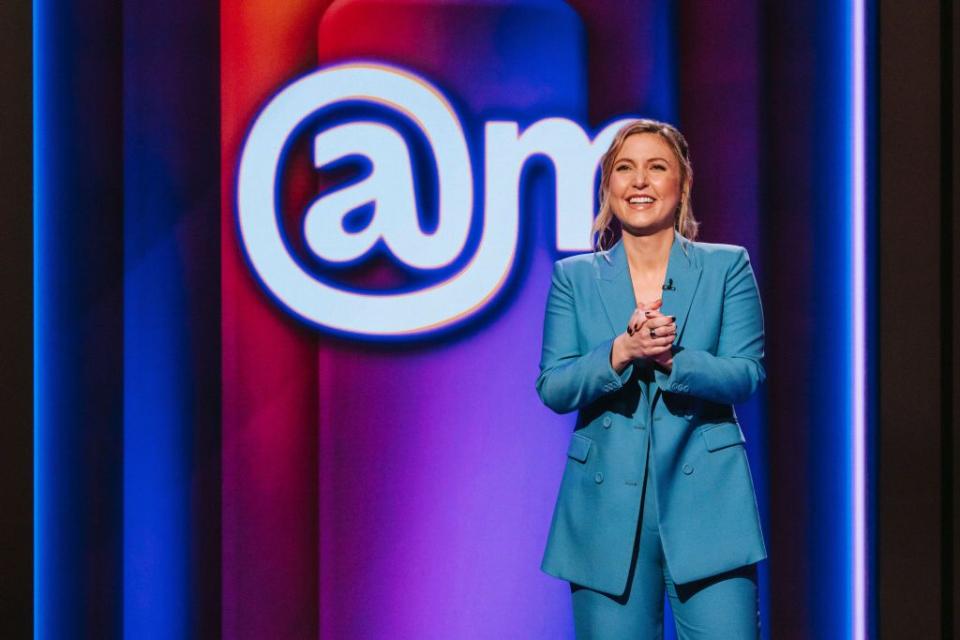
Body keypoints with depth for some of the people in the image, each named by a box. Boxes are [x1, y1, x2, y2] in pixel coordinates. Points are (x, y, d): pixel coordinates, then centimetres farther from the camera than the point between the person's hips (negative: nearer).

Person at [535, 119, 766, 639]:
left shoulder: (727, 267, 6)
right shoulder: (574, 278, 9)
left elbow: (746, 377, -3)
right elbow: (552, 389, 0)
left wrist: (671, 359, -20)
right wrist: (620, 353, -18)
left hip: (706, 503, -1)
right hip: (607, 510, 1)